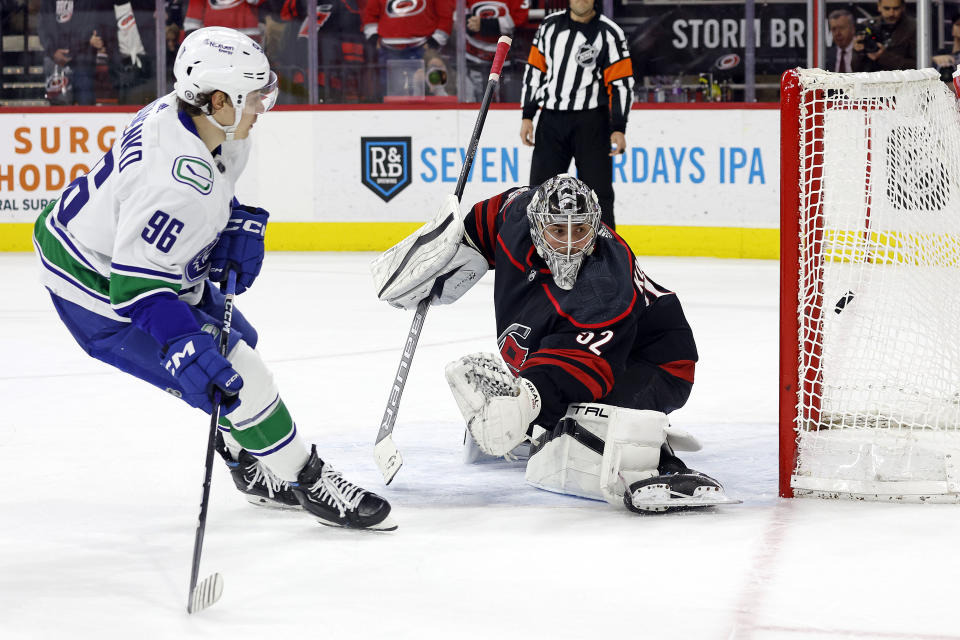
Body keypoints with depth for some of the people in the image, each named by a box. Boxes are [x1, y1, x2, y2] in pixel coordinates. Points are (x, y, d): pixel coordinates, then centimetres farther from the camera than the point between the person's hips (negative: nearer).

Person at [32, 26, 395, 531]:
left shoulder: (180, 112, -9)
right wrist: (185, 348, -42)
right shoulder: (178, 186, -37)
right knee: (232, 375, -12)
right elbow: (137, 286, -34)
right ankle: (309, 482, 4)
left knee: (237, 341, 21)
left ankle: (254, 468, 39)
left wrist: (239, 225, 1)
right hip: (99, 289, -10)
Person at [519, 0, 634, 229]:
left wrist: (618, 129, -12)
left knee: (597, 192, -3)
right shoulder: (550, 26, 8)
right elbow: (534, 71, 13)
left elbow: (621, 84, -6)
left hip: (591, 124, -3)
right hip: (551, 122, 4)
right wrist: (527, 116, 7)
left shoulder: (610, 33, -4)